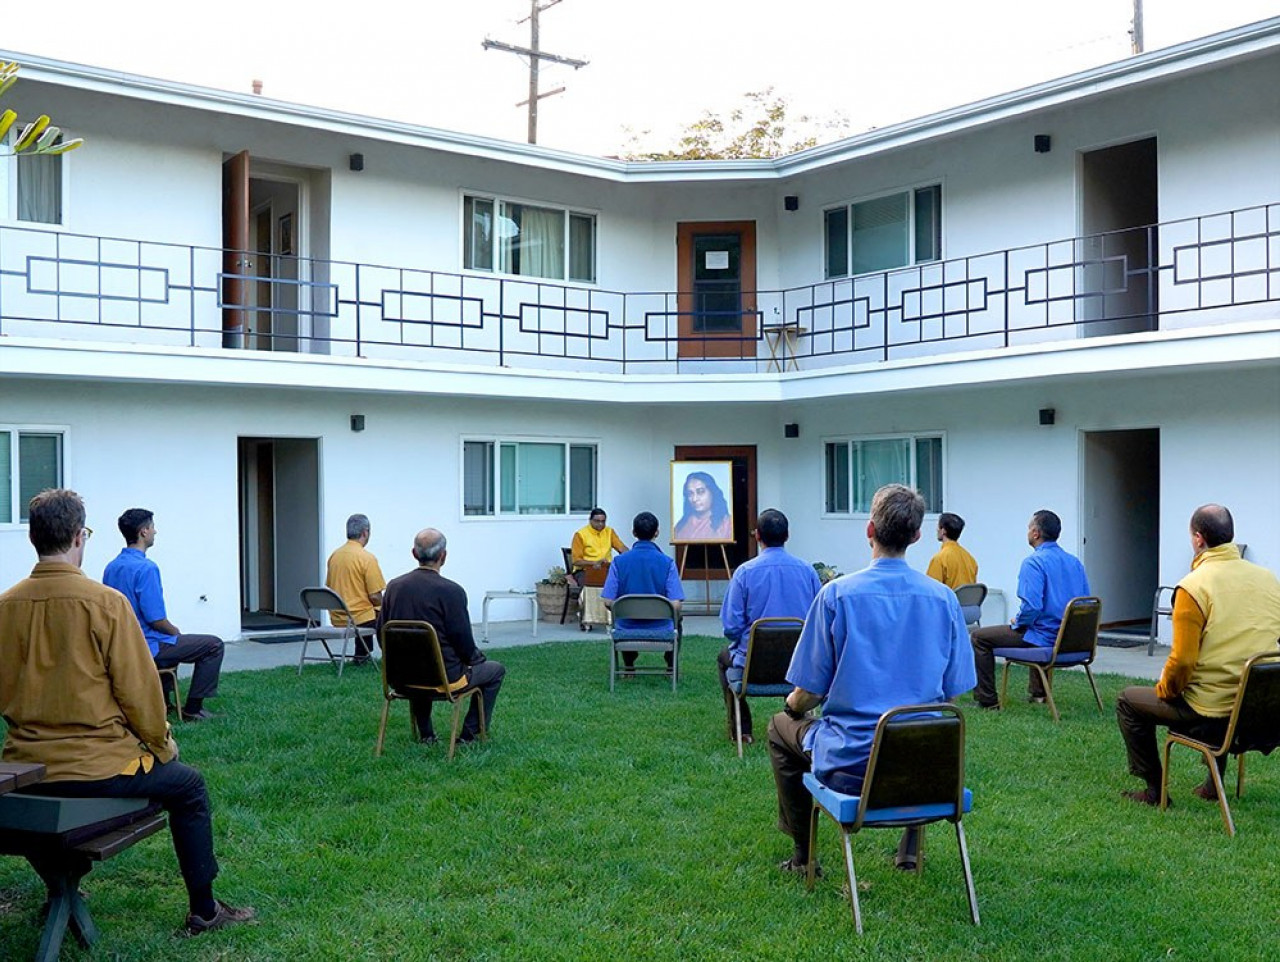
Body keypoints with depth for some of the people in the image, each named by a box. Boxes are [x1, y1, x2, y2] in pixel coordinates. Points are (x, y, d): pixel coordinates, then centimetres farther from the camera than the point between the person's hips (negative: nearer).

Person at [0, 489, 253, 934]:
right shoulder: (105, 602, -17)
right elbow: (138, 690, -12)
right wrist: (162, 744, 5)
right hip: (96, 767, -5)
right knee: (189, 786, 17)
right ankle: (203, 910, 22)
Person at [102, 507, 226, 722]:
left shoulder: (111, 567, 5)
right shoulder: (146, 568, -23)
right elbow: (156, 619, -24)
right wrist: (175, 631, -3)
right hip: (147, 647, -9)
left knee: (172, 639, 37)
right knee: (213, 645, 2)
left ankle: (163, 702, 39)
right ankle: (192, 710, 5)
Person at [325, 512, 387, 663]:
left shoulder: (334, 555, 3)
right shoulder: (367, 558, -18)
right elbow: (375, 597, -18)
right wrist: (383, 605, 4)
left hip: (336, 619, 7)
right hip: (360, 619, -7)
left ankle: (361, 656, 37)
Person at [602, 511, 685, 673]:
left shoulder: (619, 562, -10)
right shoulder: (667, 563, -13)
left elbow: (608, 602, -9)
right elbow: (676, 605, -16)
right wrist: (675, 620, 8)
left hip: (627, 629, 1)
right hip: (661, 630, -1)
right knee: (676, 619, 35)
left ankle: (628, 666, 38)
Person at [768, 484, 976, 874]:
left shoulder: (837, 594, -13)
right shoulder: (943, 597, -3)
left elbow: (808, 693, -8)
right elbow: (951, 690, 5)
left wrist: (794, 705, 16)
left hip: (851, 766, -3)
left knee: (780, 727, 27)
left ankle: (802, 853, 31)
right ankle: (910, 848, 38)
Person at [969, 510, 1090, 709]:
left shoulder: (1034, 562, -17)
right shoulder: (1075, 562, 7)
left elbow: (1032, 606, -26)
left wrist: (1017, 623, -6)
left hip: (1045, 638, -8)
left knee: (979, 638, 4)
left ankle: (987, 700, 4)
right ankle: (1037, 693, 43)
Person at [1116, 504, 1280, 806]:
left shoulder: (1192, 587, -17)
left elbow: (1183, 660, -18)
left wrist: (1164, 690, 1)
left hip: (1212, 714, -7)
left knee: (1128, 701, 15)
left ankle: (1154, 789, 20)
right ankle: (1213, 784, 41)